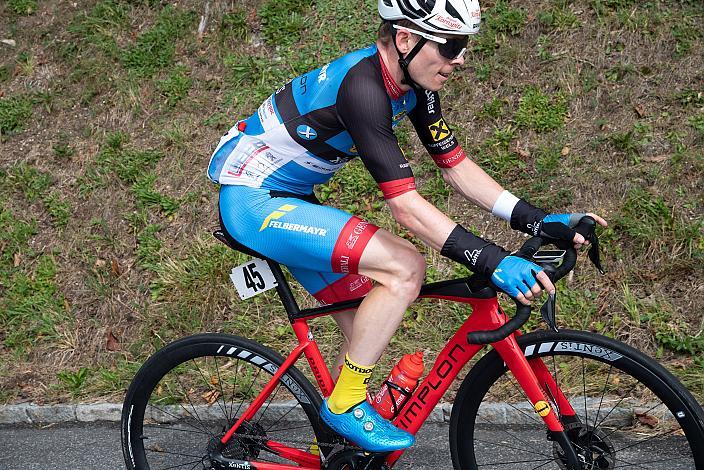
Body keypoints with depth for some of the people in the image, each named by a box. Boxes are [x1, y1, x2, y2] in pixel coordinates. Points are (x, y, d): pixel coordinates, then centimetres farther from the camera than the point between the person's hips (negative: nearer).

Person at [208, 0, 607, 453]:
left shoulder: (414, 86, -1)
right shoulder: (362, 86, -29)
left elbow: (456, 165, 2)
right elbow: (405, 204, -32)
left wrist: (539, 221, -6)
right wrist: (492, 261, -34)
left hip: (288, 198, 9)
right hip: (252, 199, -9)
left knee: (368, 329, 10)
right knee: (406, 268, -22)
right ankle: (345, 404, -8)